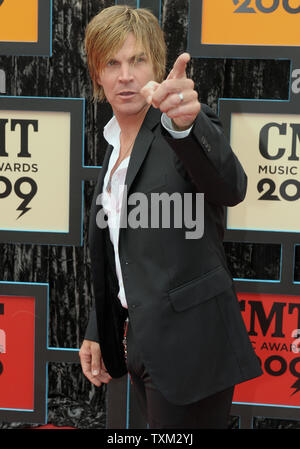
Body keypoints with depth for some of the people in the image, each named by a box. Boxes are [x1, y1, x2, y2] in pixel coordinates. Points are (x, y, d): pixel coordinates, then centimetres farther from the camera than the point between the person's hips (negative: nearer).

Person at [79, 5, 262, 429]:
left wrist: (185, 123, -51)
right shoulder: (114, 144, 12)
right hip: (141, 342, 7)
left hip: (189, 344, -7)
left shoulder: (192, 126, -11)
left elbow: (230, 188, -34)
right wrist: (96, 333, 17)